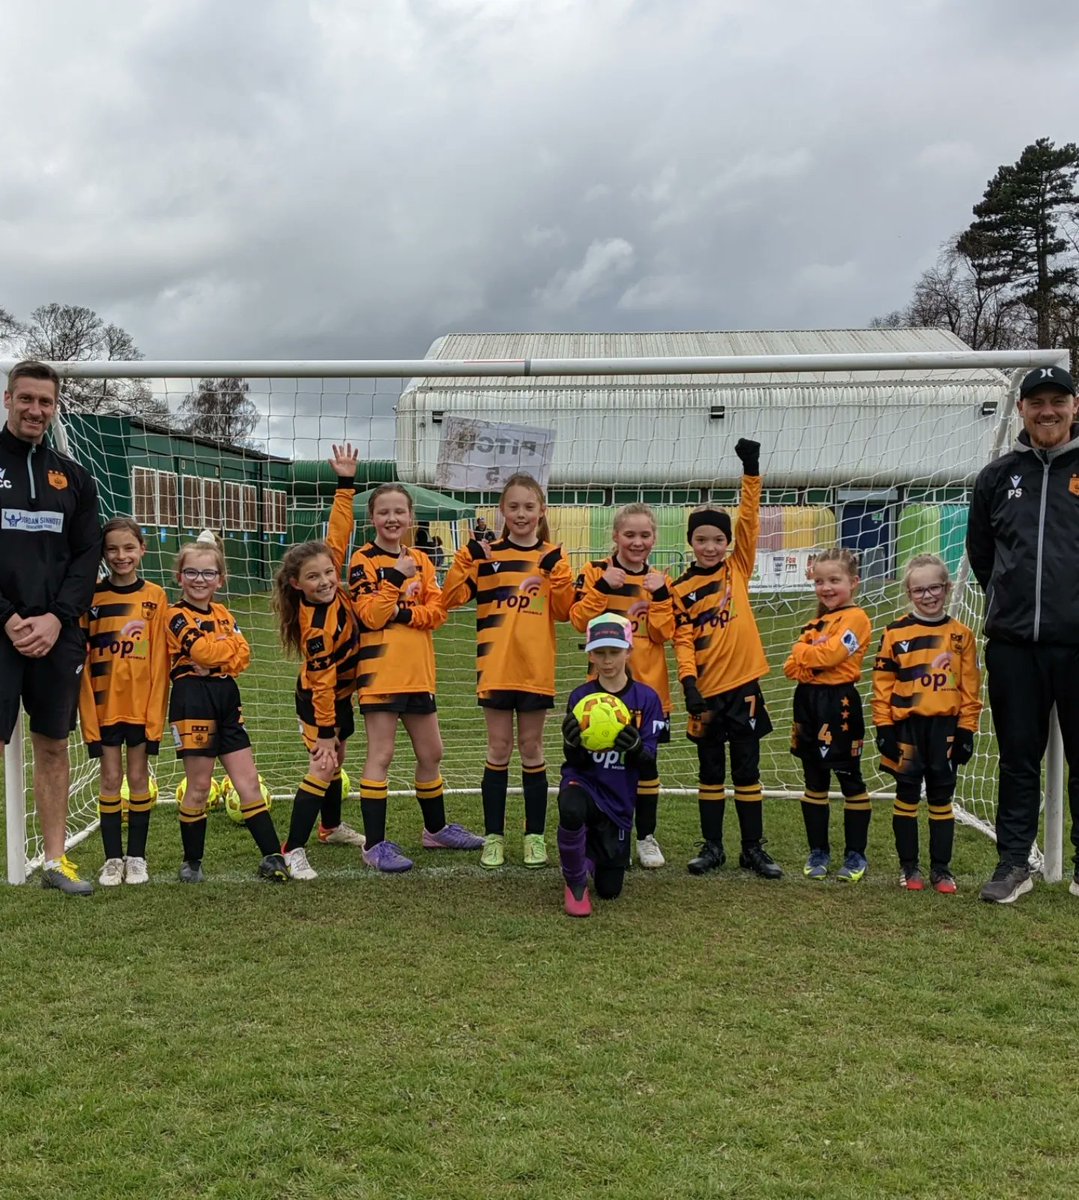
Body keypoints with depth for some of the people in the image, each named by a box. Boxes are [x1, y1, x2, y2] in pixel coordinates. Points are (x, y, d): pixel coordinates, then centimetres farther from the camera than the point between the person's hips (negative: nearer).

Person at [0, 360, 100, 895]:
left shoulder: (72, 477, 12)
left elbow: (87, 556, 8)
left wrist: (56, 617, -6)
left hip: (57, 635, 3)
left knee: (53, 747, 10)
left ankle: (55, 860, 20)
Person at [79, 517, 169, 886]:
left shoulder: (155, 597, -2)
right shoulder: (92, 597, -1)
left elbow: (159, 660, -3)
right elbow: (81, 658, -1)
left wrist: (155, 709, -7)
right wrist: (87, 710, -7)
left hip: (142, 704, 0)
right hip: (104, 704, 0)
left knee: (138, 777, 7)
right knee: (111, 779, 6)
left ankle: (137, 858, 19)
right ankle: (113, 859, 17)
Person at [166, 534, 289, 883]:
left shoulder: (222, 613, 15)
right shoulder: (177, 615, -4)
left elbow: (243, 656, 2)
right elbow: (203, 650, -20)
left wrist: (217, 660, -14)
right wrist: (229, 643, -4)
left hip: (227, 699, 6)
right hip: (193, 699, -6)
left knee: (249, 782, 4)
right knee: (199, 786, 2)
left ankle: (273, 856, 6)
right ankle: (192, 862, 17)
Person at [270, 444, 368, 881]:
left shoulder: (333, 585, -15)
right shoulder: (318, 628, -33)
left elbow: (338, 533, -10)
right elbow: (321, 683, -29)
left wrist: (346, 482, -15)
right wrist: (325, 733, -24)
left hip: (339, 694, 8)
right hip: (320, 701, -8)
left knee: (335, 760, 21)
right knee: (323, 766, -12)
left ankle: (332, 827, 40)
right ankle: (292, 852, -10)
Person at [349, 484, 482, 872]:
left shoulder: (420, 559, 10)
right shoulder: (363, 560, -5)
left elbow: (437, 611, 1)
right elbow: (370, 615, -15)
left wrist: (403, 613, -15)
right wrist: (397, 578, -23)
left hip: (418, 671, 6)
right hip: (380, 672, -6)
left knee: (431, 753, 15)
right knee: (381, 756, -3)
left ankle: (436, 829, 32)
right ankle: (375, 845, 3)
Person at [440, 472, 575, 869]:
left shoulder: (553, 557, 4)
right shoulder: (486, 554, 2)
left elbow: (564, 611, -3)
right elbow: (451, 598, -2)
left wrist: (555, 572, -16)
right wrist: (465, 560, -14)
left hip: (536, 668, 0)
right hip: (496, 667, 0)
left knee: (531, 748, 9)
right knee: (498, 750, 5)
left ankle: (535, 836, 18)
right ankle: (493, 836, 14)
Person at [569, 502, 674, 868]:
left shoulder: (660, 581, 6)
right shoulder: (596, 572, -2)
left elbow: (664, 634, -4)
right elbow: (579, 620, -12)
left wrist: (661, 595, -14)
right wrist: (603, 586, -21)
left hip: (648, 686, 2)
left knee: (646, 762, 8)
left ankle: (646, 837, 21)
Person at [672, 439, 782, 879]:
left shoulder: (738, 569, 3)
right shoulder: (682, 589, -1)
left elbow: (748, 520, -6)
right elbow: (682, 641, -5)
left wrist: (751, 471, -14)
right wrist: (688, 683, -16)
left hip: (743, 683, 1)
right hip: (706, 689, 0)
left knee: (746, 769, 8)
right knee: (710, 771, 11)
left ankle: (753, 847, 18)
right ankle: (712, 846, 21)